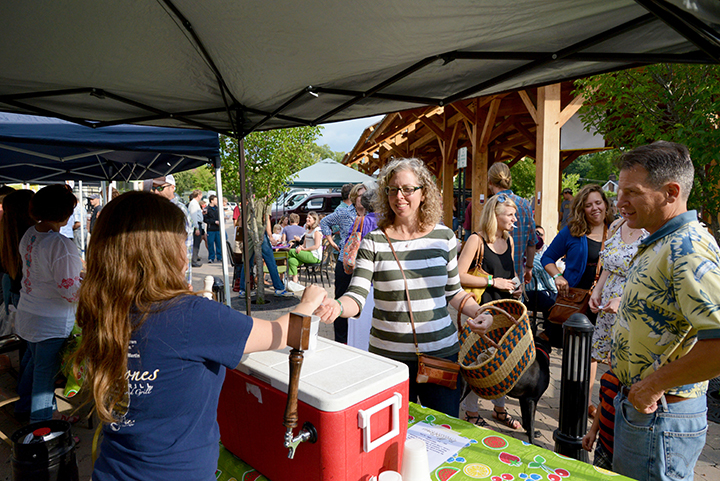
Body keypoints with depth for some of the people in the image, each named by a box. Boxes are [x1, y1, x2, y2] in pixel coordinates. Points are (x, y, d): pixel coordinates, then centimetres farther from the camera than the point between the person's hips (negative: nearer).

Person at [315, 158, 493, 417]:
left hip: (441, 351, 2)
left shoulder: (443, 237, 2)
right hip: (388, 355, -1)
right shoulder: (373, 242, -5)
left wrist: (479, 313, -5)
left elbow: (453, 291, 11)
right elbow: (357, 295, -11)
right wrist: (337, 305, -32)